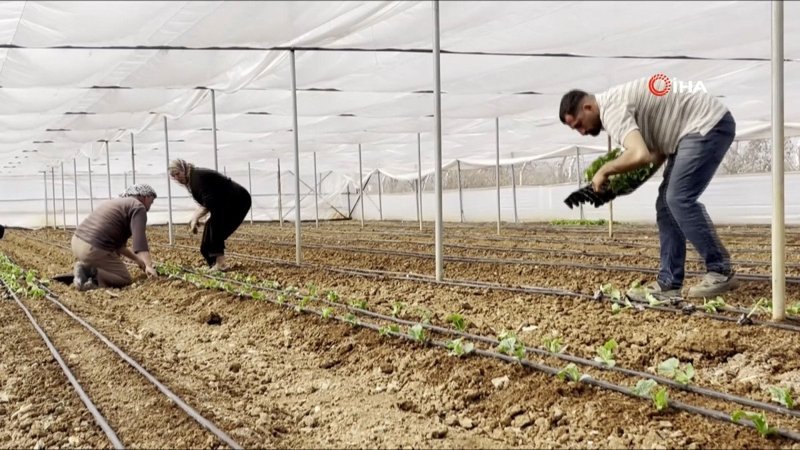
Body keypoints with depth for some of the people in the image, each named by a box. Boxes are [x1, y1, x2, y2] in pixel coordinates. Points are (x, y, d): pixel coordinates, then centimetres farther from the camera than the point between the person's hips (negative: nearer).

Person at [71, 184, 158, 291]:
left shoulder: (117, 202, 26)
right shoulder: (138, 207, -2)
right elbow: (139, 239, -18)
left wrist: (137, 259, 33)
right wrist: (149, 266, -24)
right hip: (95, 250, -9)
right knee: (125, 280, 5)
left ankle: (84, 268, 5)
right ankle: (92, 274, -17)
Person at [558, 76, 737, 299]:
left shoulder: (611, 110, -19)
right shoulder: (616, 103, 14)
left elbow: (640, 155, -35)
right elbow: (659, 148, 15)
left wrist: (605, 170, -18)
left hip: (710, 124, -11)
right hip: (701, 129, 11)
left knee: (679, 199, -17)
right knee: (667, 203, 5)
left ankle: (721, 272, -9)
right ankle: (668, 283, 5)